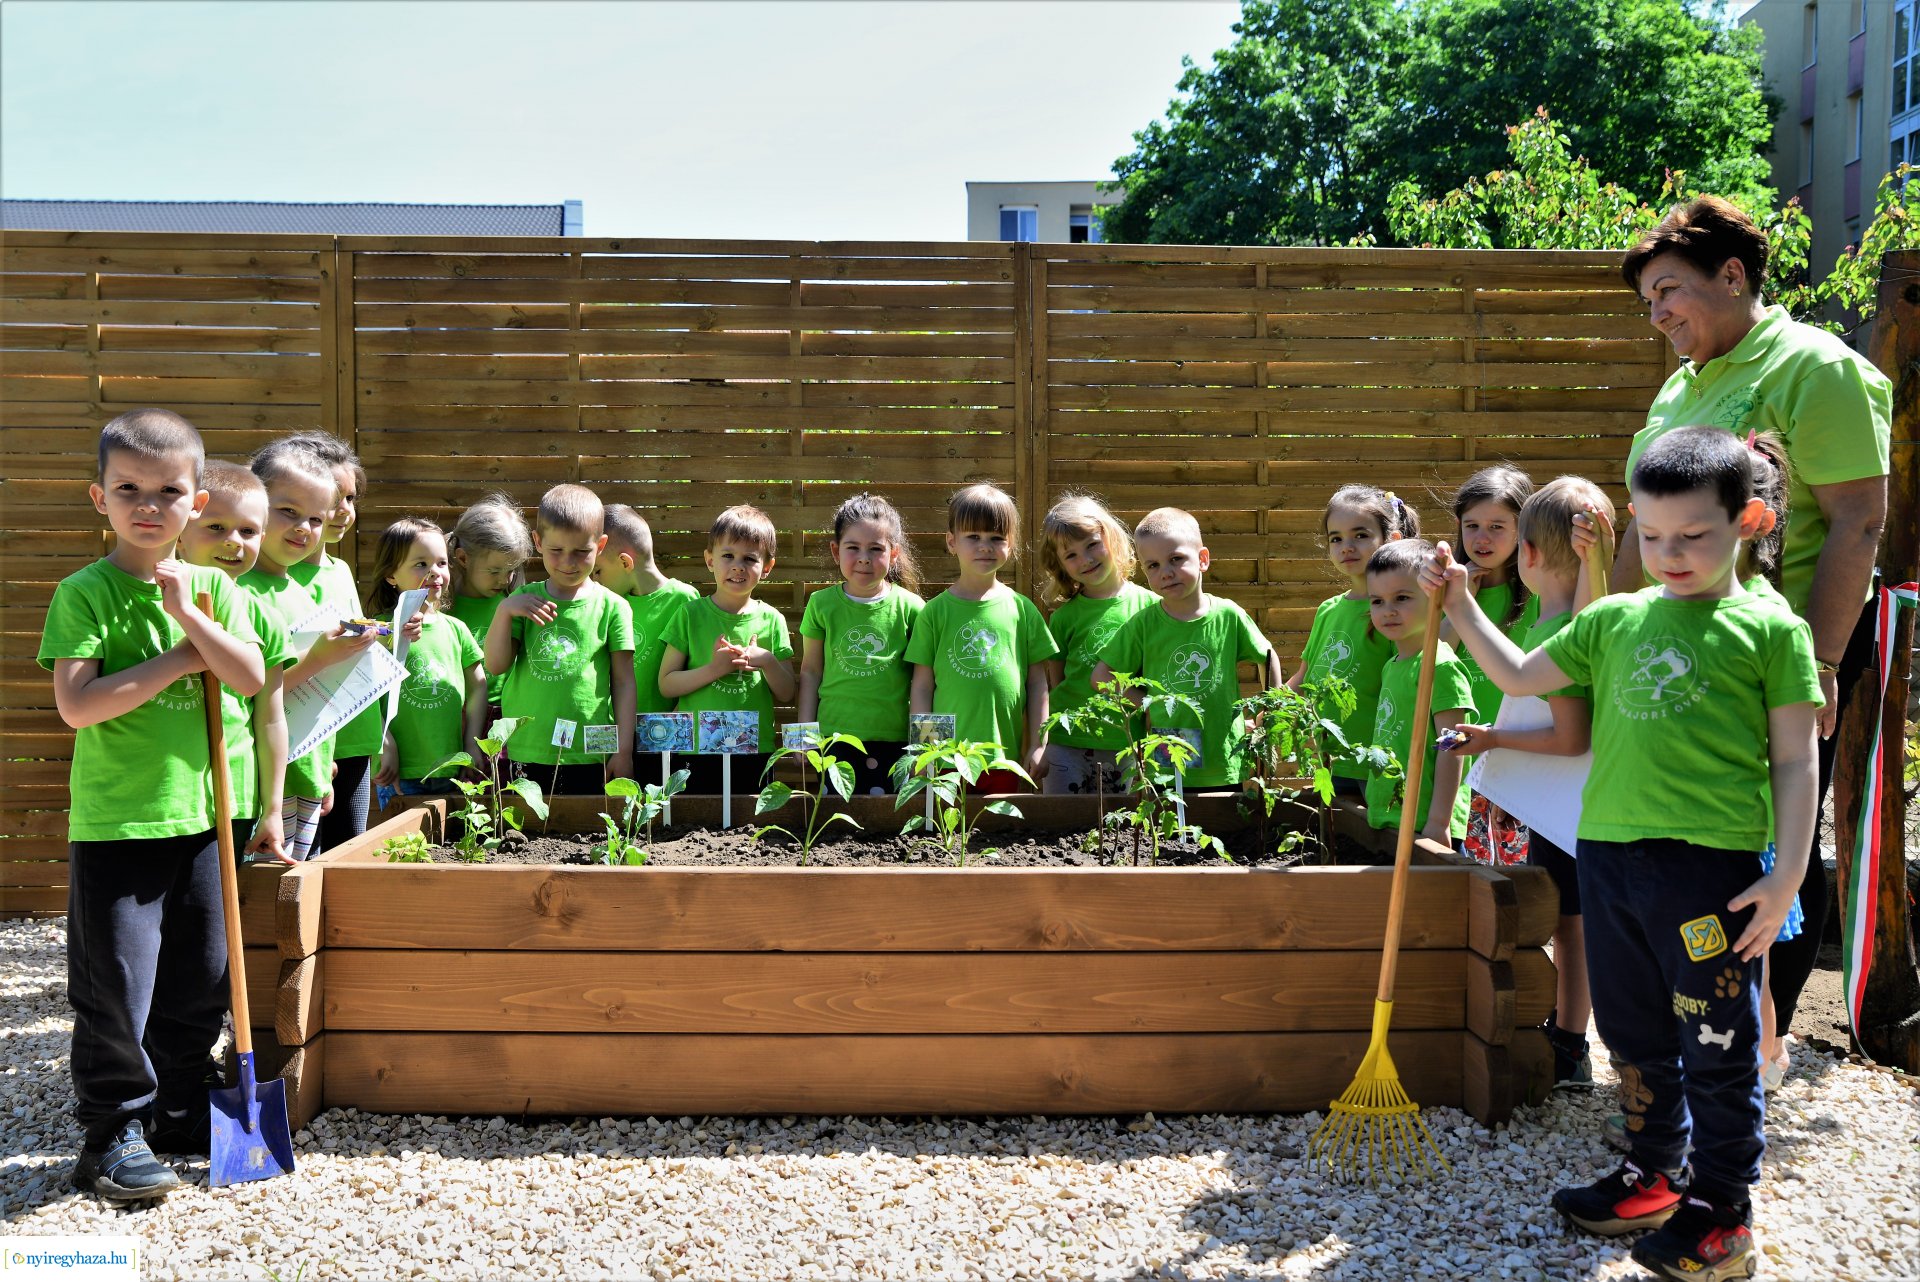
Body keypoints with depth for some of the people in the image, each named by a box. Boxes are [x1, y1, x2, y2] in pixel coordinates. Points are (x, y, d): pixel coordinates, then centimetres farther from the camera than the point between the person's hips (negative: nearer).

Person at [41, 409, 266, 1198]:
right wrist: (177, 661, -16)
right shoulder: (85, 593, -9)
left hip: (196, 813, 5)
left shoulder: (211, 587, 5)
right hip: (112, 822, -5)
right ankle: (111, 1134, 16)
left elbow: (250, 678, -6)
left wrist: (186, 612, -16)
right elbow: (77, 704, -18)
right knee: (115, 984, 2)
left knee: (201, 975, 15)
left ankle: (178, 1103, 34)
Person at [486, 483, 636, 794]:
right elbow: (496, 665, 3)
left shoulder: (611, 606, 1)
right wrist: (504, 611, -11)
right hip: (523, 755, 2)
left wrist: (624, 750, 0)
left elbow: (624, 682, 2)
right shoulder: (525, 600, 8)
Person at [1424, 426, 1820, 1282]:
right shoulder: (1614, 619, 11)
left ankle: (1722, 1210, 21)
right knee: (1634, 1032, 17)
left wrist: (1787, 873, -8)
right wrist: (1461, 610, 11)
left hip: (1711, 865, -5)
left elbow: (1795, 760, -2)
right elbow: (1520, 677, 18)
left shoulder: (1770, 629, -2)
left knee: (1716, 1045, 5)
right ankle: (1654, 1175, 35)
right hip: (1609, 852, 5)